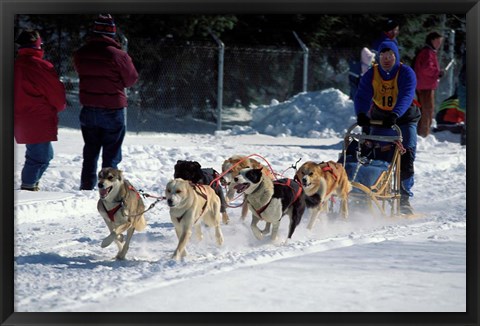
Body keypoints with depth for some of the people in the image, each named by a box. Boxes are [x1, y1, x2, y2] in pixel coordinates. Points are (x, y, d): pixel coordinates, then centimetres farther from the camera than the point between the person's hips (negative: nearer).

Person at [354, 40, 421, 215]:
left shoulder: (406, 73, -14)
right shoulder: (371, 74, -5)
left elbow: (406, 96, -30)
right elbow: (362, 97, -17)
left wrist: (395, 114, -47)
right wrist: (361, 114, -38)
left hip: (404, 119, -2)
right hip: (379, 119, 2)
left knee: (406, 157, -13)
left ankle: (404, 198, -6)